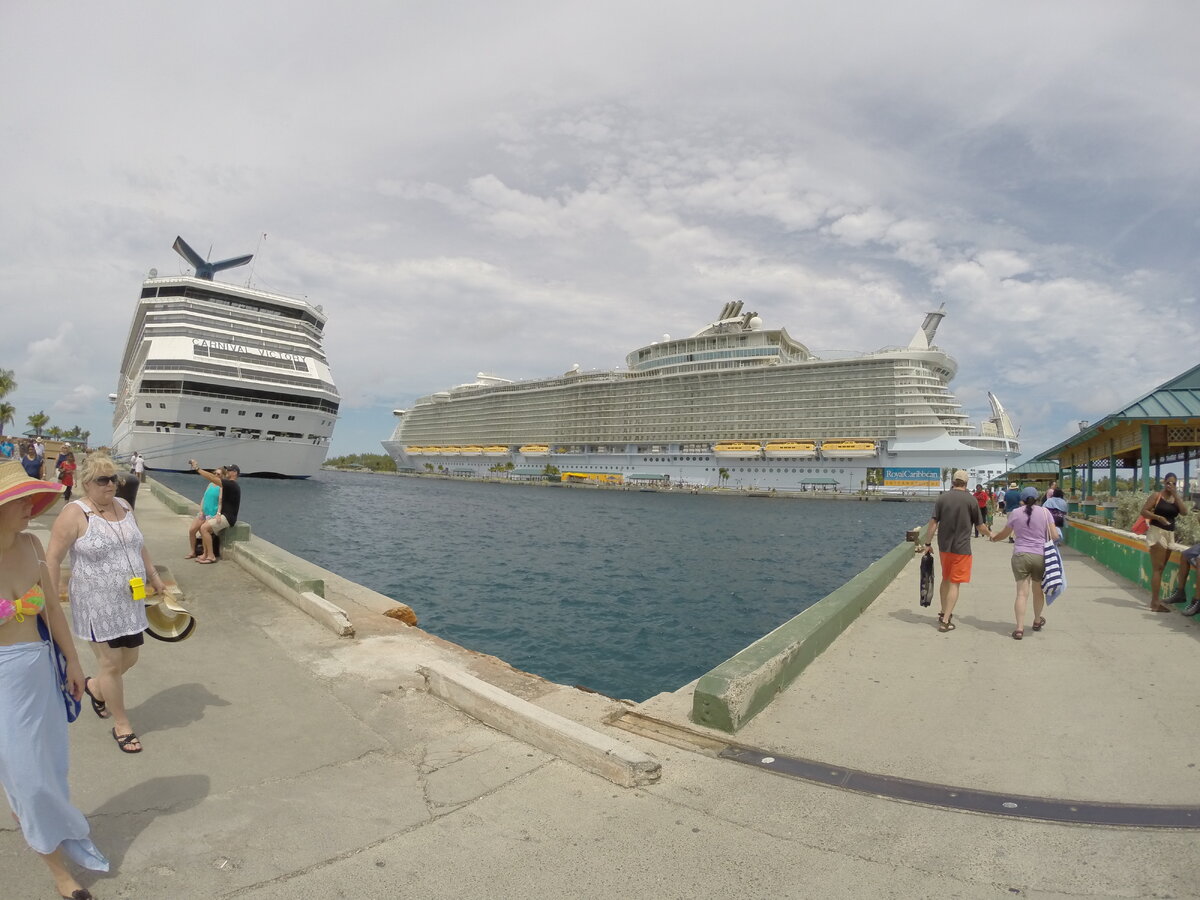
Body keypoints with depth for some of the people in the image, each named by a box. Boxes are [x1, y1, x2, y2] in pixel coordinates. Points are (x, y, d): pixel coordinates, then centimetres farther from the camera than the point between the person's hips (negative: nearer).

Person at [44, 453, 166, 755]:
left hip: (129, 601, 6)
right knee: (112, 664, 3)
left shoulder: (123, 506, 7)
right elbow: (52, 559, -13)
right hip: (97, 605, -6)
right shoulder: (75, 514, -14)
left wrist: (154, 577, 20)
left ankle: (95, 687, 45)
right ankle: (121, 724, 20)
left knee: (129, 659, 14)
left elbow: (139, 546, 19)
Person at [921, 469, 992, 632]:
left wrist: (928, 543, 3)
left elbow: (933, 522, -5)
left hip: (944, 546, 3)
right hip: (961, 547, -3)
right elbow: (980, 525, 1)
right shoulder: (971, 500, -7)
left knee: (945, 580, 20)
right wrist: (990, 533, 21)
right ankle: (945, 621, -1)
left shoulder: (943, 498, -2)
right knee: (954, 584, 1)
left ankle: (944, 613, 33)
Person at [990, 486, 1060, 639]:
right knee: (1038, 591, 19)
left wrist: (993, 536, 34)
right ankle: (1037, 621, 39)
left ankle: (1020, 628, -8)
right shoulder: (1044, 512, 0)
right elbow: (1055, 536, -1)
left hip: (1020, 556, -1)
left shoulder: (1015, 513, 2)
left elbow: (1004, 534, 14)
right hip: (1040, 556, 1)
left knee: (1022, 593, -1)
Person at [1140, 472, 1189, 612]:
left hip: (1170, 534, 7)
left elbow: (1184, 511, -4)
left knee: (1160, 568, 11)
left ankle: (1155, 600, 17)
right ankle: (1155, 603, -12)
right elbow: (1144, 511, -9)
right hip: (1157, 532, -7)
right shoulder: (1156, 496, -3)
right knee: (1157, 568, -10)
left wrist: (1175, 494, -7)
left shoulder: (1177, 498, 13)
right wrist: (1158, 517, -23)